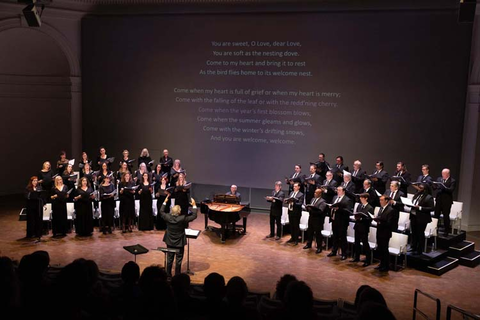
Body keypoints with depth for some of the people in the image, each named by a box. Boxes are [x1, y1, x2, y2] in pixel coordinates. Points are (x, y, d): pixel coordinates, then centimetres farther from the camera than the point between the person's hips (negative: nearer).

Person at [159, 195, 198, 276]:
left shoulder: (168, 217, -17)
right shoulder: (182, 219, -27)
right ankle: (177, 275, 19)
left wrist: (165, 202, 10)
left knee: (169, 258, 17)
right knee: (178, 260, 10)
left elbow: (161, 212, 5)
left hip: (170, 242, 4)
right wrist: (194, 205, -10)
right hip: (179, 242, -4)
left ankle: (168, 274, 28)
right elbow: (194, 216, -17)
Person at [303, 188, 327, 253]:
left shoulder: (322, 202, -12)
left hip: (318, 220, -7)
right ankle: (309, 244, 33)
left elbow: (320, 211, -22)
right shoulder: (312, 199, 13)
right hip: (311, 218, 7)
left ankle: (319, 248, 10)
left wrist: (312, 209, -27)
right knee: (309, 232, 17)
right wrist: (308, 208, -7)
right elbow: (309, 207, 16)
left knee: (318, 234, 0)